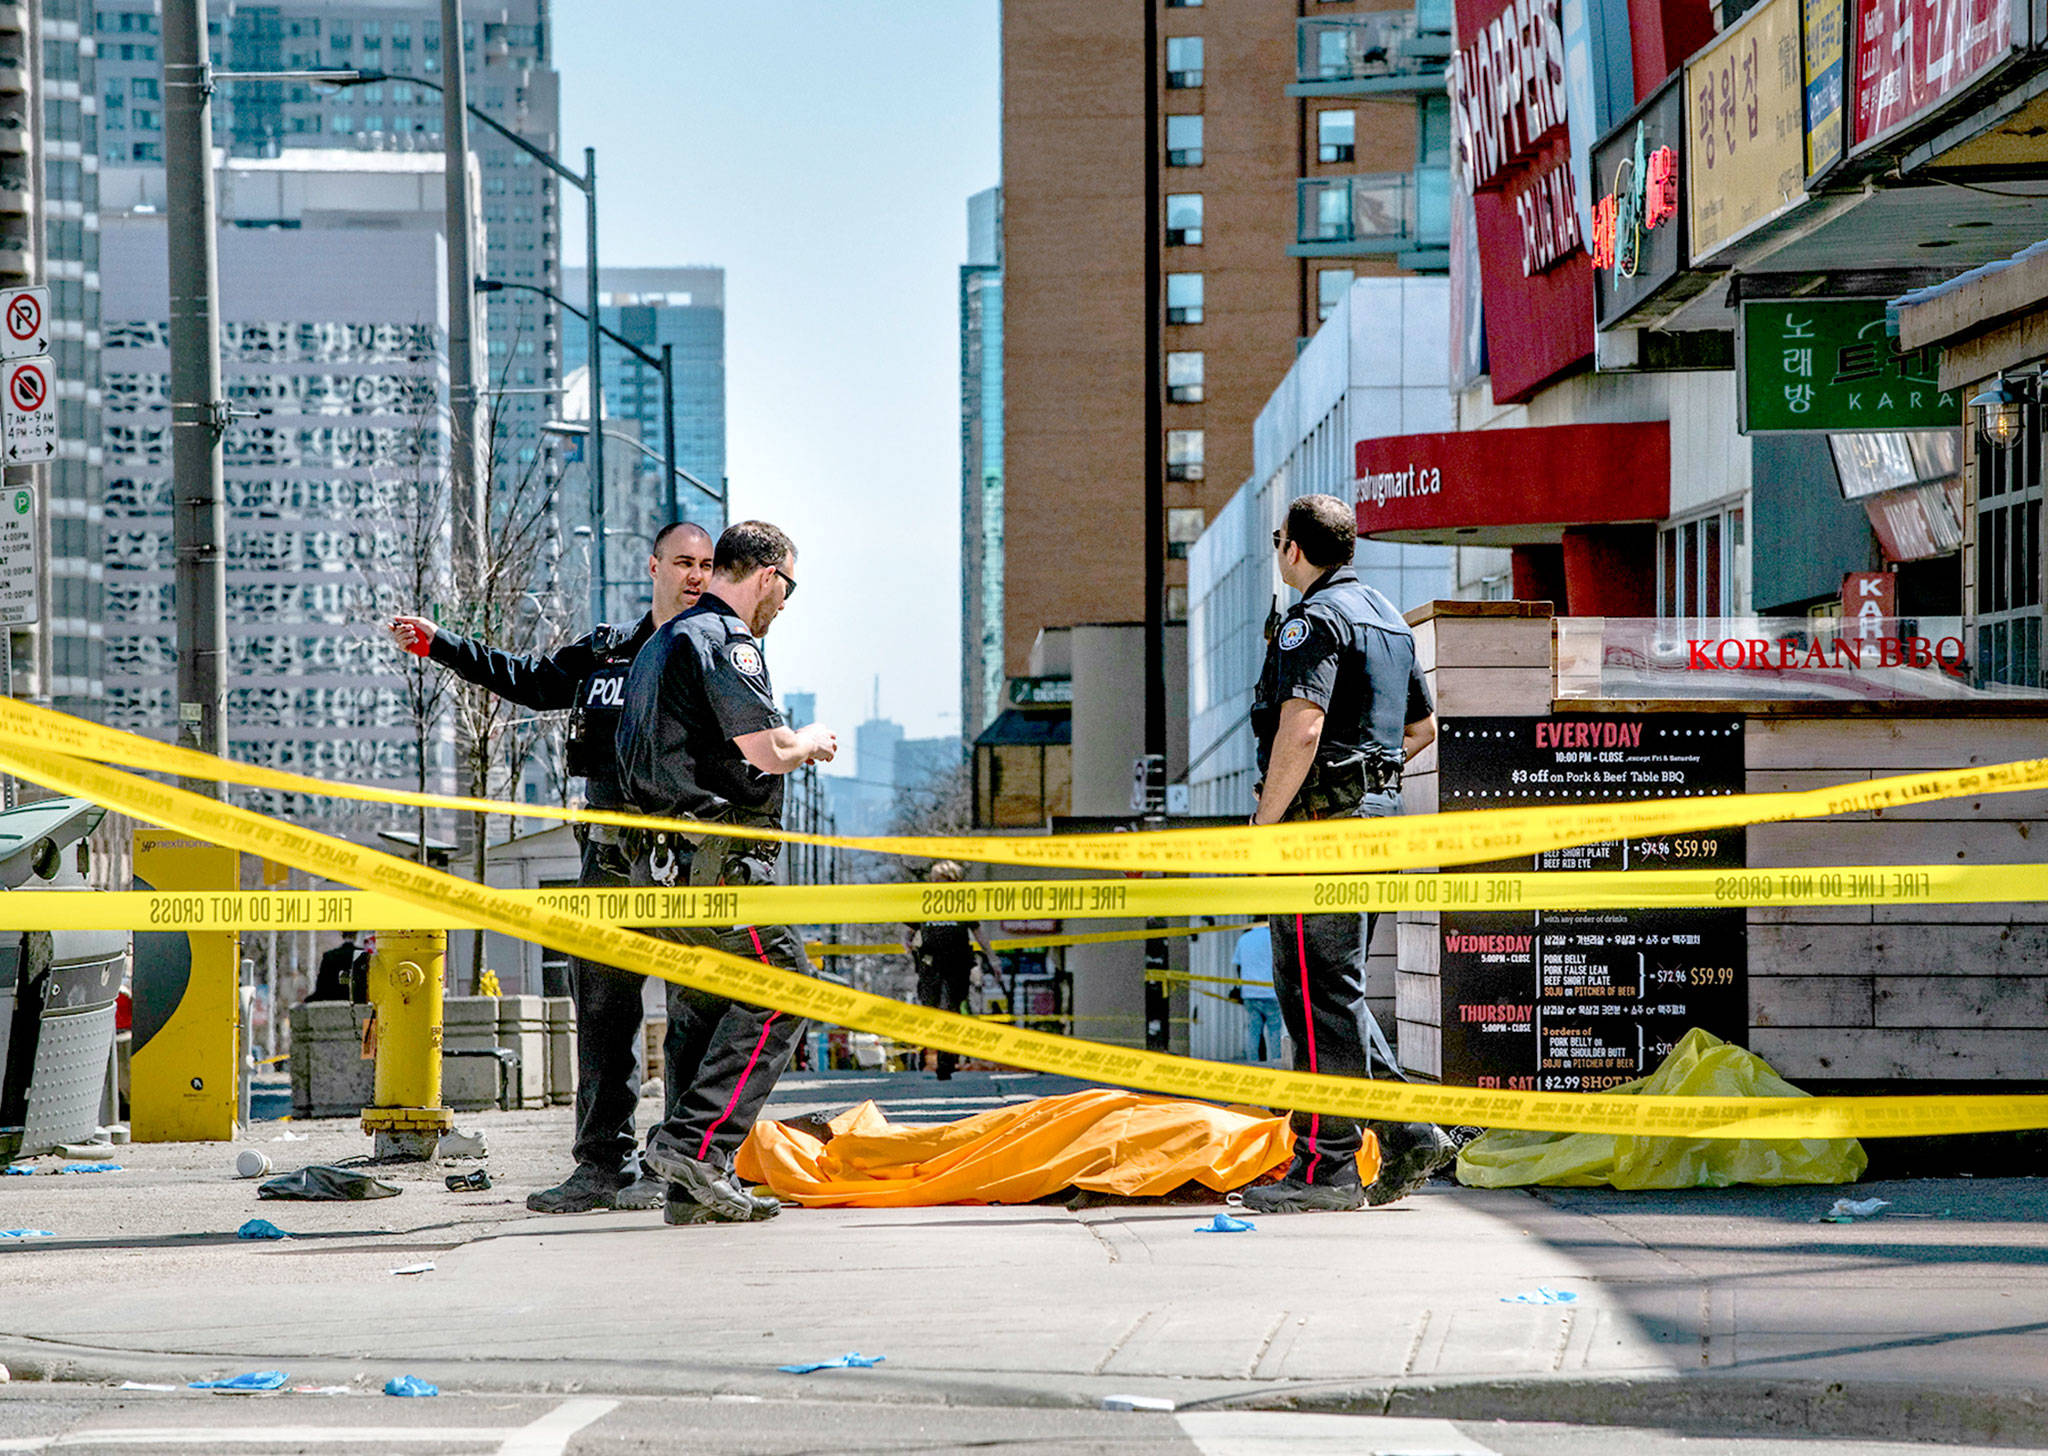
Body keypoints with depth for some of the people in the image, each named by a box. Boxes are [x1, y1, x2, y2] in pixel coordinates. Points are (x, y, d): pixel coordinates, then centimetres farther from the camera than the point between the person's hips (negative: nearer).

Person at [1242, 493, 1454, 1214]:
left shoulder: (1313, 620, -12)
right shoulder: (1389, 619, 19)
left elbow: (1300, 729, -23)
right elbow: (1422, 726, 27)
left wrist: (1263, 824, -18)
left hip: (1322, 823, -9)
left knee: (1322, 995, -7)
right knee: (1332, 991, 15)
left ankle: (1327, 1169, -6)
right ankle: (1405, 1136, 10)